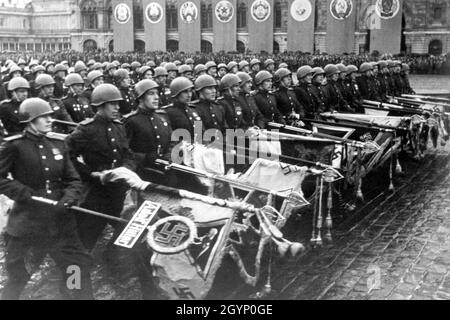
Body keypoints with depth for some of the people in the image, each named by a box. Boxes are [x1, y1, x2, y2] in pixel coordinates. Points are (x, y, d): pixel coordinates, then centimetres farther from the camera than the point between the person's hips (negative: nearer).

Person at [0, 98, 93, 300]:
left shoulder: (58, 144, 8)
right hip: (26, 223, -4)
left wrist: (68, 198, -10)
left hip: (60, 223, 4)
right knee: (17, 277, 9)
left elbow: (73, 179, 9)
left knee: (79, 268, 3)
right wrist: (25, 193, -15)